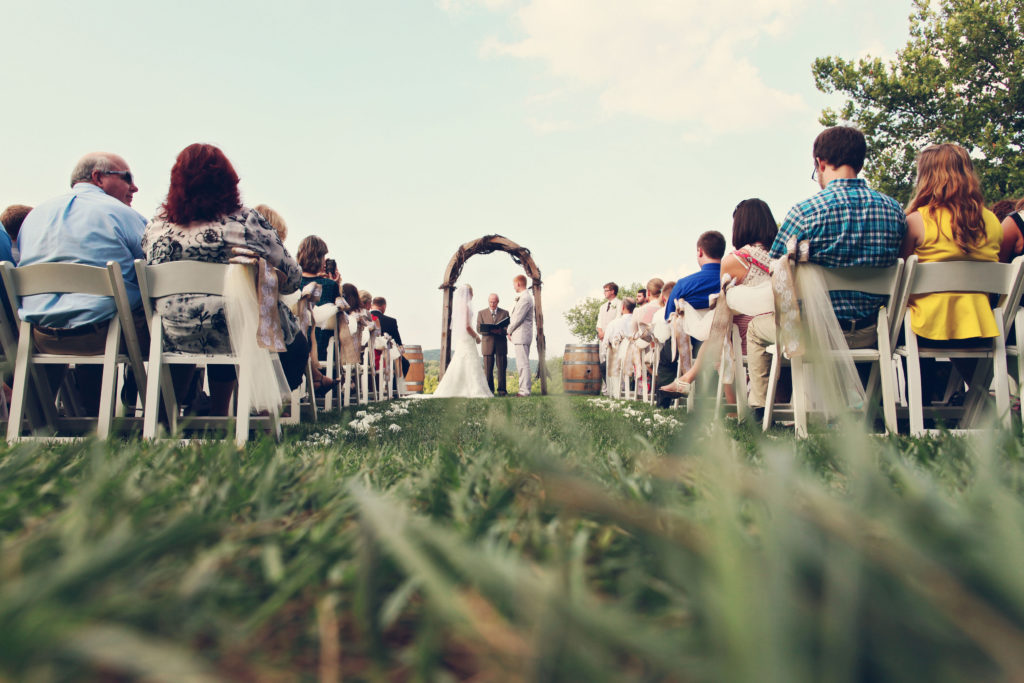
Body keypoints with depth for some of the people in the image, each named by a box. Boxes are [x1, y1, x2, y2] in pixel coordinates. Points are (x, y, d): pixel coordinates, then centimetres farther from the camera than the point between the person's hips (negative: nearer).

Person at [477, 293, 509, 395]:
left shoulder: (505, 313, 12)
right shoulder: (481, 313, 12)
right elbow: (479, 329, 4)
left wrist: (500, 331, -16)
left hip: (501, 344, 0)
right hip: (487, 344, 0)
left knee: (502, 368, -2)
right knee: (488, 369, -1)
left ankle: (502, 390, 4)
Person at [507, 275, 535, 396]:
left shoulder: (525, 298, -15)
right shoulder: (523, 297, 19)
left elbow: (518, 318, -16)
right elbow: (515, 316, 21)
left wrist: (509, 331, -3)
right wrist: (511, 331, 10)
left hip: (521, 336, -11)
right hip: (520, 336, 11)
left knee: (523, 364, -10)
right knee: (522, 364, 12)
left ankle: (524, 390, -10)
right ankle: (524, 389, 16)